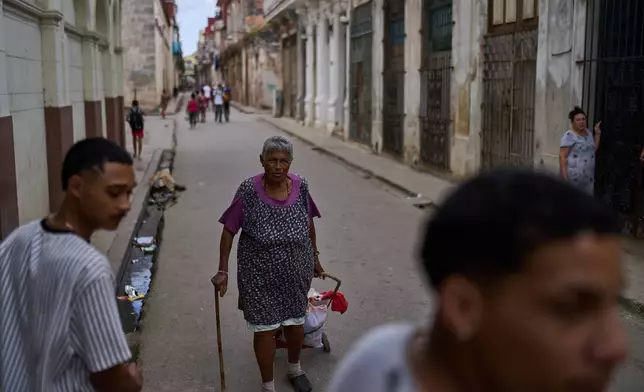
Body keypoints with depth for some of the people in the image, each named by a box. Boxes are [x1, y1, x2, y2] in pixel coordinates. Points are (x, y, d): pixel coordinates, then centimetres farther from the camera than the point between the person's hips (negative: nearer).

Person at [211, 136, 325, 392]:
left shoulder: (300, 187, -8)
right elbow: (229, 230, -10)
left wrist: (315, 257, 16)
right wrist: (223, 270, -12)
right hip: (259, 275, -3)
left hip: (296, 271, 3)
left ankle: (295, 369, 47)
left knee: (295, 321, 19)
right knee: (264, 327, 5)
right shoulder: (248, 191, -17)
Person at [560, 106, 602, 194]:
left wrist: (597, 133, 15)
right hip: (573, 176, -8)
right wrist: (564, 176, -22)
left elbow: (594, 149, 25)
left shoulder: (588, 133, 13)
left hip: (588, 176, 8)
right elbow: (562, 156, -15)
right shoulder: (569, 135, -11)